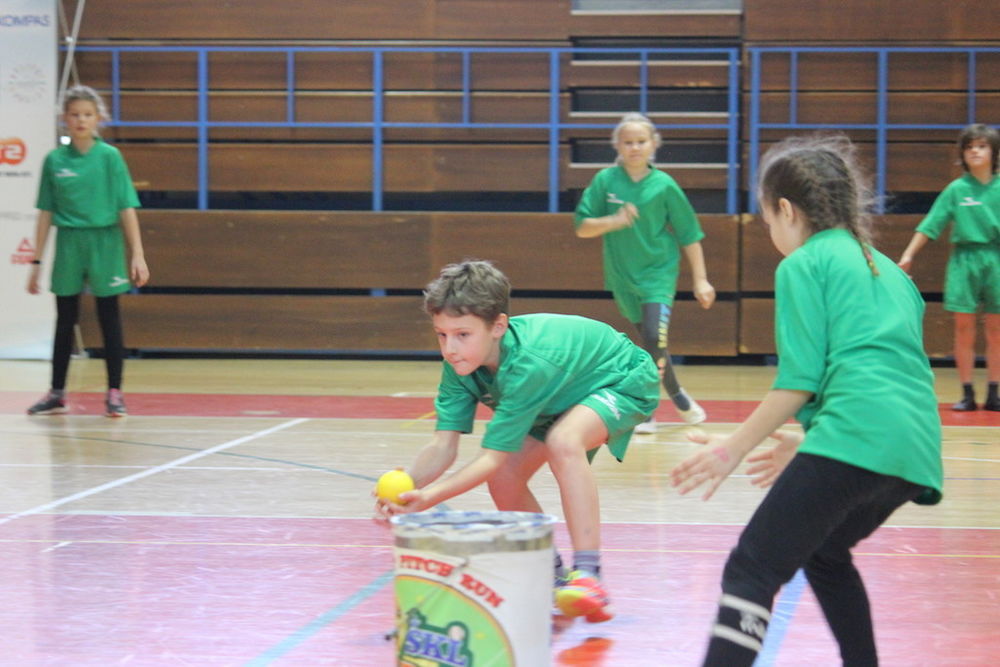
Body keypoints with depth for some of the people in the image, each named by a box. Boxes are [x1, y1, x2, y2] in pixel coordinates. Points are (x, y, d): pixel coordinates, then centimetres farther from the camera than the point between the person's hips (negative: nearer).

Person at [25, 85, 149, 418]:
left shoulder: (110, 157, -4)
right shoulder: (54, 160, 2)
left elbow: (126, 208, -5)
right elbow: (46, 212, 6)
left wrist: (137, 255, -11)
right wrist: (37, 261, 5)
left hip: (104, 243, -2)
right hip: (68, 245, 2)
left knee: (109, 320, 3)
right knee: (65, 321, 10)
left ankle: (114, 394, 9)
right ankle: (57, 393, 18)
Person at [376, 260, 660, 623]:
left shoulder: (527, 364, -41)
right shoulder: (459, 363, -20)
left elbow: (493, 458, -41)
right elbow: (442, 446, -24)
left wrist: (428, 497, -52)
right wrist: (407, 486, -44)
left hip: (623, 382, -8)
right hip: (563, 397, 8)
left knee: (563, 441, -36)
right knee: (505, 481, -6)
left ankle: (587, 576, -34)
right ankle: (551, 576, 17)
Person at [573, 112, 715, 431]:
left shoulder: (664, 185, -6)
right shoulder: (605, 180, -4)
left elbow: (689, 235, 0)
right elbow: (582, 228, -4)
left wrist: (700, 279, -2)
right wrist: (613, 221, -22)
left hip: (659, 271, -2)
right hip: (623, 275, 2)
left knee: (654, 338, -18)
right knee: (650, 345, 9)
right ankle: (676, 393, 31)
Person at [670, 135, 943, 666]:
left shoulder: (803, 264, 6)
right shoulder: (887, 270, 29)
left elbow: (800, 379, -3)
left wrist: (734, 448, 5)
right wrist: (807, 442, 36)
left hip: (855, 439, -8)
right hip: (917, 449, 8)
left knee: (751, 572, -11)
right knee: (824, 553, 31)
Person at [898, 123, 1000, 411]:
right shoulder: (956, 189, 1)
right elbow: (930, 225, 1)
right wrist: (909, 255, -7)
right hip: (965, 258, -1)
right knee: (964, 328, 0)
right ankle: (967, 393, 6)